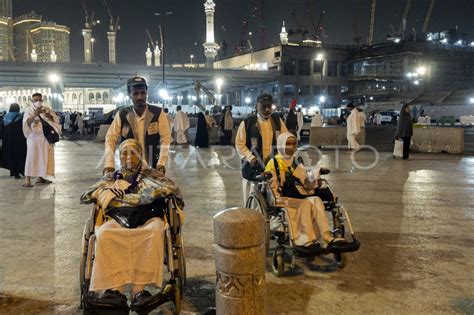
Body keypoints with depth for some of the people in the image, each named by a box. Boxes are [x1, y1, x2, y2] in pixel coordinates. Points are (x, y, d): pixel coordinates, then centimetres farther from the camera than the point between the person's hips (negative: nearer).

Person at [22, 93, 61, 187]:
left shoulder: (47, 109, 11)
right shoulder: (29, 111, 0)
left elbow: (56, 120, 3)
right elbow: (27, 122, -14)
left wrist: (48, 115, -15)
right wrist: (34, 115, -30)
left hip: (46, 137, 4)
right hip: (34, 136, -4)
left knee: (43, 157, 7)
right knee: (31, 157, -11)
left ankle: (40, 177, 17)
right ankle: (27, 179, -13)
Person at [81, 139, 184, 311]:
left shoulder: (150, 174, 19)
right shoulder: (111, 178, 25)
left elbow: (172, 188, 1)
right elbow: (84, 197, 22)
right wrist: (105, 191, 3)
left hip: (146, 221, -1)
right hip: (118, 221, 2)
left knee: (155, 231, -37)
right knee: (104, 234, -34)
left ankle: (138, 290, -38)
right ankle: (115, 290, -38)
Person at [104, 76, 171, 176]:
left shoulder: (158, 113, -4)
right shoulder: (122, 114, -1)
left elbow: (165, 139, -7)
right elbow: (110, 139, -2)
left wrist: (161, 163, -18)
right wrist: (109, 164, -13)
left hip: (153, 167, -1)